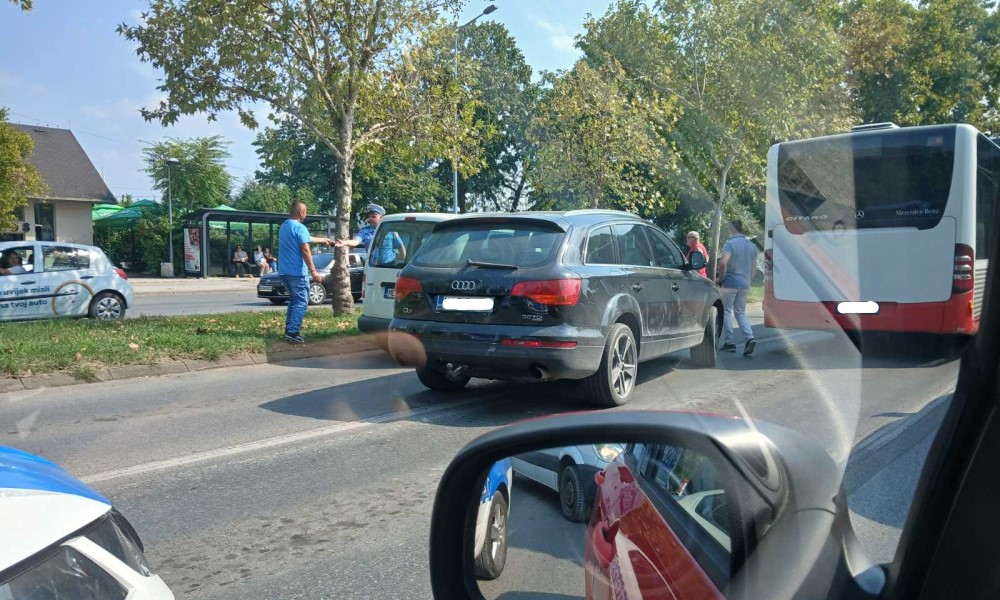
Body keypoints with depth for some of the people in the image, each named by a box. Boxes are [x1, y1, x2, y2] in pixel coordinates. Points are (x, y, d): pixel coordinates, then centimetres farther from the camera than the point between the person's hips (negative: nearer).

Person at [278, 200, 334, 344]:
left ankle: (289, 329, 20)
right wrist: (313, 271, -18)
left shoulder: (284, 227, 16)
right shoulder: (300, 228, -14)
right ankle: (293, 332, -13)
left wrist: (323, 240, 40)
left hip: (284, 271, 9)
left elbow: (307, 239, 28)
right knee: (301, 302, -6)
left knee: (294, 299, 19)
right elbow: (305, 250, -19)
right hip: (297, 272, -9)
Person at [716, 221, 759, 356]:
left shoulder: (730, 243, -11)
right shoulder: (752, 246, 11)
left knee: (726, 312, 6)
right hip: (745, 284, 6)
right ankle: (750, 338, -6)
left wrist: (720, 278, -10)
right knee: (740, 312, 13)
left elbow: (723, 263, -23)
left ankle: (730, 342, 5)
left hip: (731, 283, -6)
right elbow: (753, 268, 14)